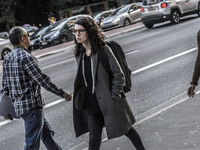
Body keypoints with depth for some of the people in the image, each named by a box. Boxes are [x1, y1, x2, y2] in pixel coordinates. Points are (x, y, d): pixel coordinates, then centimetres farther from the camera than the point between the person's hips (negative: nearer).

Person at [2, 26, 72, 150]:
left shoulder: (8, 58, 10)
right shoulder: (26, 57, -18)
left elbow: (5, 85, 14)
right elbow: (42, 80, -19)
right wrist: (64, 94, -10)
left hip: (19, 105, 10)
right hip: (32, 105, -10)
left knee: (47, 134, 21)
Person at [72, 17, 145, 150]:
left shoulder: (103, 50, -14)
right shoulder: (79, 53, 4)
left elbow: (119, 75, -13)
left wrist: (114, 97, -15)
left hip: (109, 102, -5)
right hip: (91, 103, 5)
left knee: (126, 129, 14)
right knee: (94, 139, 7)